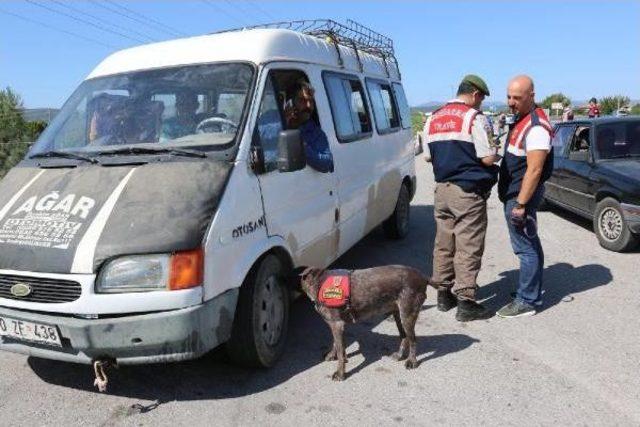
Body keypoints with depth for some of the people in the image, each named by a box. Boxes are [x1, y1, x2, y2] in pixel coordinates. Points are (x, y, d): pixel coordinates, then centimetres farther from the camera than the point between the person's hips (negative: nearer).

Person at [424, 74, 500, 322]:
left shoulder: (433, 119, 13)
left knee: (443, 243, 13)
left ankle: (444, 294, 22)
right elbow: (488, 158, -14)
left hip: (442, 189, 7)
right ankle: (465, 302, 1)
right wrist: (497, 155, 7)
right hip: (468, 192, -7)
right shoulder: (475, 118, -10)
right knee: (468, 247, -2)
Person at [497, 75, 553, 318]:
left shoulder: (536, 126, -19)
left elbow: (534, 169, -24)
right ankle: (534, 289, 31)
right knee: (530, 245, 19)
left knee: (526, 248, -4)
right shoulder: (521, 120, 13)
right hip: (514, 194, 10)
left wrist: (520, 204, -24)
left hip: (522, 195, -10)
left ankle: (527, 301, 3)